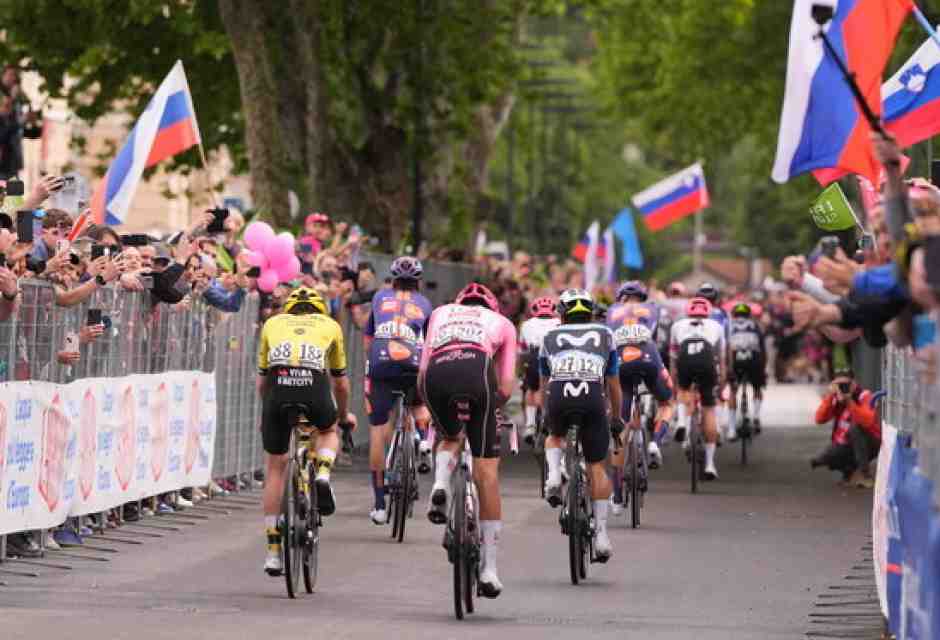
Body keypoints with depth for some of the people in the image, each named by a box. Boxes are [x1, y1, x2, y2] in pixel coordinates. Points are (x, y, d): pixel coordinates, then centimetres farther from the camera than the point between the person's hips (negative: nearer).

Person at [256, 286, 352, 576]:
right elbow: (341, 383, 37)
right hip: (314, 387, 0)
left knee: (275, 467, 17)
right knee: (328, 430, 35)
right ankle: (323, 474, 4)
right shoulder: (329, 325, 30)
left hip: (278, 388, 1)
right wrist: (344, 414, 55)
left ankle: (273, 551, 17)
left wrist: (269, 411, 53)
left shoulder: (273, 323, 31)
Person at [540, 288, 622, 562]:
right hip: (593, 398, -1)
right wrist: (616, 418, 44)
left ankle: (554, 476, 6)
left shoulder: (551, 337, 28)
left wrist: (546, 416, 52)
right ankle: (601, 534, 5)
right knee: (597, 468, 11)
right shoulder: (604, 335, 28)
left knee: (554, 437, 35)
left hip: (558, 397, 1)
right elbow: (613, 384, 32)